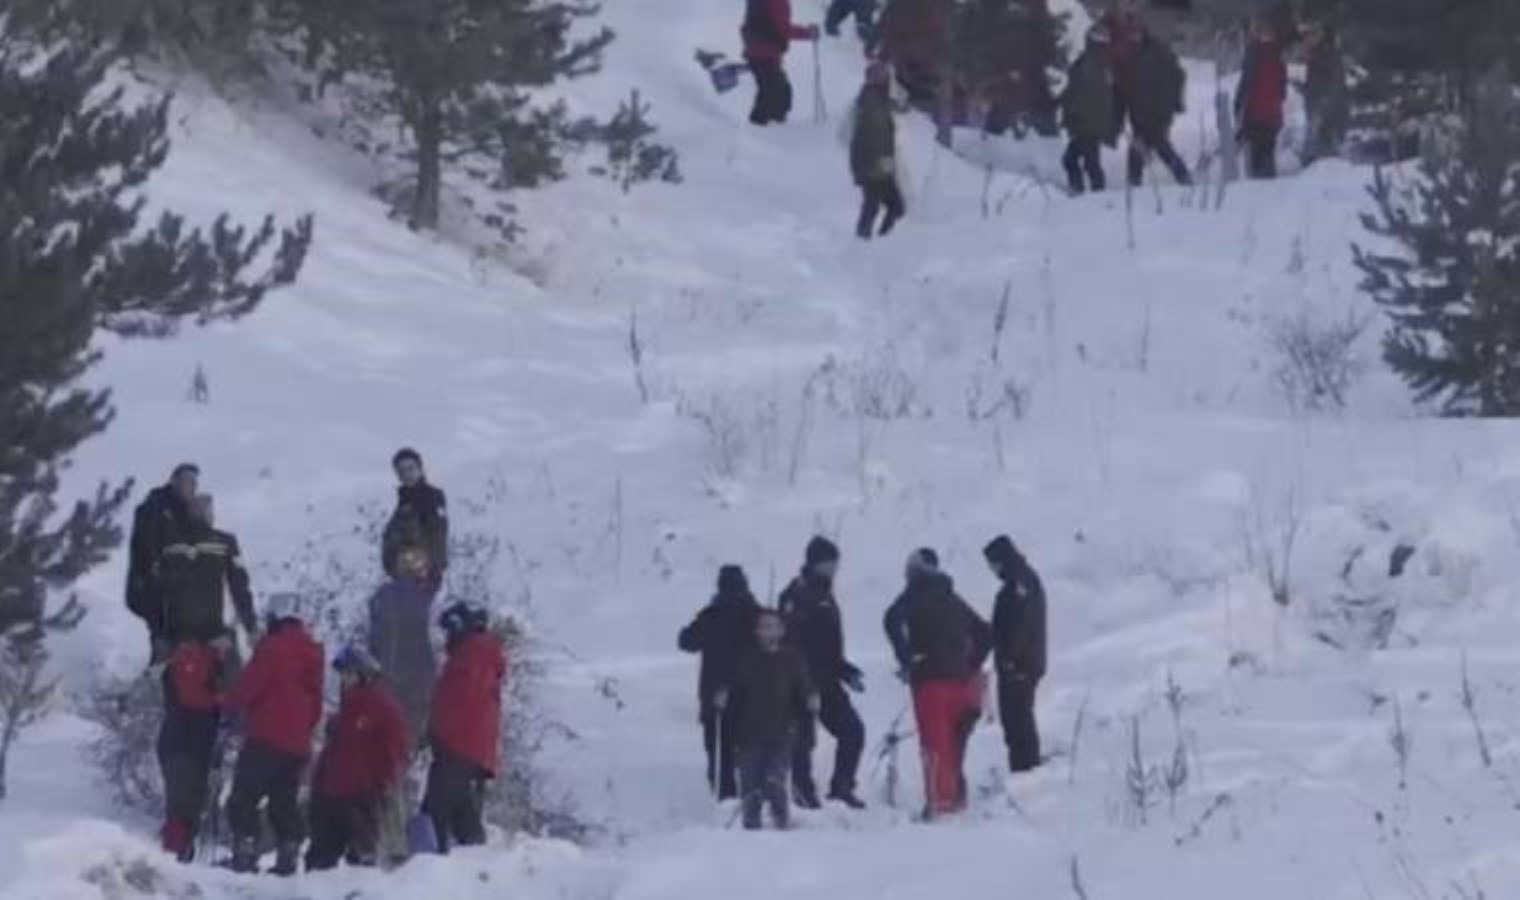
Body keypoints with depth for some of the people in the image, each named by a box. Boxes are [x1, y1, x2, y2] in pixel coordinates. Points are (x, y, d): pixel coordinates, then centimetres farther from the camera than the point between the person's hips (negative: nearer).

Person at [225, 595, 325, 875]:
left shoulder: (272, 648, -10)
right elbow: (317, 699, 19)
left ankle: (245, 852, -14)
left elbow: (249, 685, -12)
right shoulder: (312, 652, 14)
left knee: (244, 797, -5)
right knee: (285, 802, 13)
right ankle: (289, 856, 8)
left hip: (266, 737, -7)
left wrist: (232, 706, 5)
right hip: (298, 743, 7)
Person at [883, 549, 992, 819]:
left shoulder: (915, 595, 1)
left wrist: (906, 658, -10)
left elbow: (893, 620, -18)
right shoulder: (954, 601, 19)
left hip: (930, 677, -6)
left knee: (934, 743, -9)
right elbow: (985, 634, 25)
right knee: (953, 744, 14)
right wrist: (971, 666, 22)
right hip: (959, 680, 6)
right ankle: (955, 799, 15)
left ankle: (938, 801, -16)